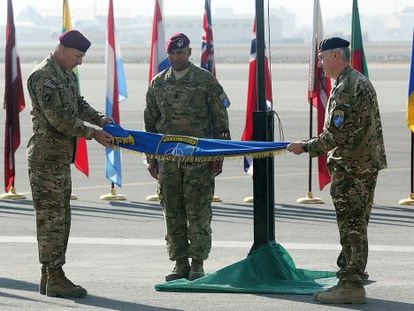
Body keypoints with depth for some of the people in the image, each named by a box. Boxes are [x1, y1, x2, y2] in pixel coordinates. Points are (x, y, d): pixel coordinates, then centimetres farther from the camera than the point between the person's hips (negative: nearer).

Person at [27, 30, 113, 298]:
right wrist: (92, 134, -19)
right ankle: (54, 279, -8)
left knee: (61, 218, 12)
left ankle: (50, 277, 17)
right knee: (51, 217, -9)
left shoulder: (68, 75, 15)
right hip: (46, 157, -10)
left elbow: (78, 104, 23)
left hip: (62, 156, 10)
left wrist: (99, 118, 4)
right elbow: (58, 117, -21)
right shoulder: (43, 77, -16)